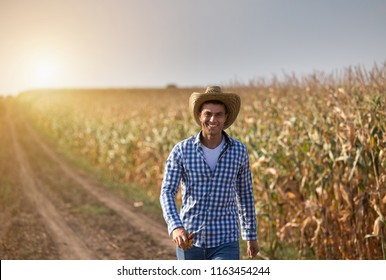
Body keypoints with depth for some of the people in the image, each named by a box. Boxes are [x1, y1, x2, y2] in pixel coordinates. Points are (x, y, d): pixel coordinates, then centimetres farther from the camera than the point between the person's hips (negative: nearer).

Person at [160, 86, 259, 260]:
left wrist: (251, 235, 16)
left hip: (225, 242, 0)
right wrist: (175, 227, -34)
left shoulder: (239, 151, -3)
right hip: (190, 241, 1)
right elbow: (167, 193, -14)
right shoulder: (181, 151, -7)